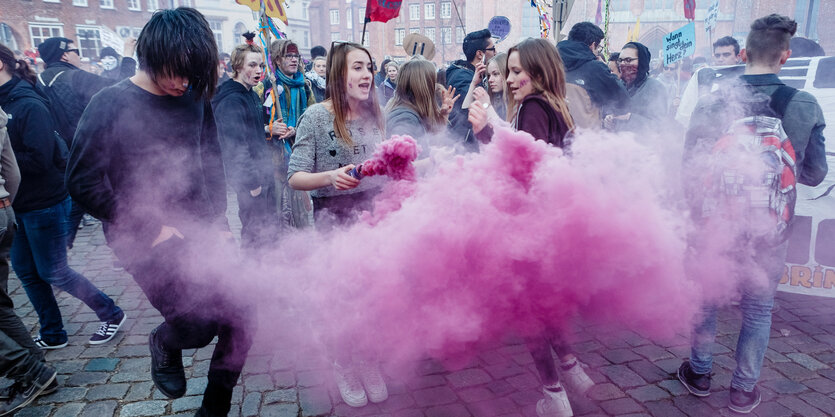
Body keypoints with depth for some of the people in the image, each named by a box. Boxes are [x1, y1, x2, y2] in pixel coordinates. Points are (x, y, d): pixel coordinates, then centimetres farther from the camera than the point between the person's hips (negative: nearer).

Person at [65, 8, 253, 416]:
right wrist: (150, 227, -11)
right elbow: (83, 182, -7)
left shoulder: (195, 98, 4)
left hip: (201, 233, 4)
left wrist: (218, 222, 3)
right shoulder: (110, 104, -8)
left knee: (239, 319, -1)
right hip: (149, 242, -4)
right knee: (199, 324, -12)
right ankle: (164, 343, 27)